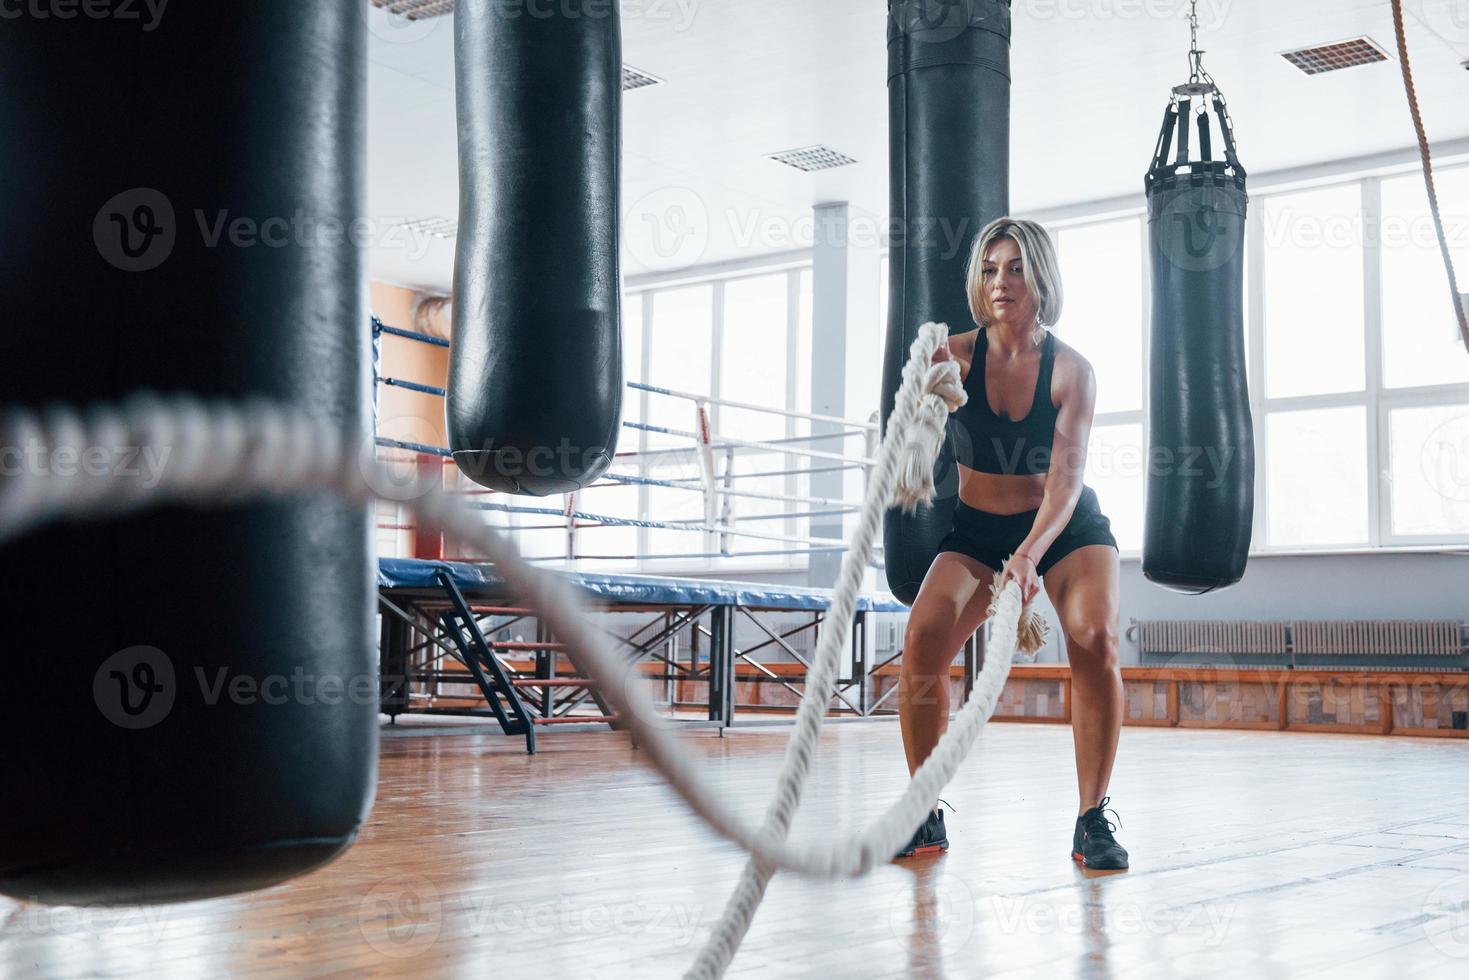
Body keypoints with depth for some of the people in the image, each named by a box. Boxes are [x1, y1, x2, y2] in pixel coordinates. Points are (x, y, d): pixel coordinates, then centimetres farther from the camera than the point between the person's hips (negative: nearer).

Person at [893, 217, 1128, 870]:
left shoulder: (1071, 370, -15)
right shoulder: (954, 356, -11)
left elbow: (1066, 477, -25)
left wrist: (1029, 554, -41)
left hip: (1068, 528, -1)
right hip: (977, 530, 1)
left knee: (1095, 640, -27)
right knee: (923, 636, -23)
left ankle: (1093, 819, -11)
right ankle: (926, 816, -9)